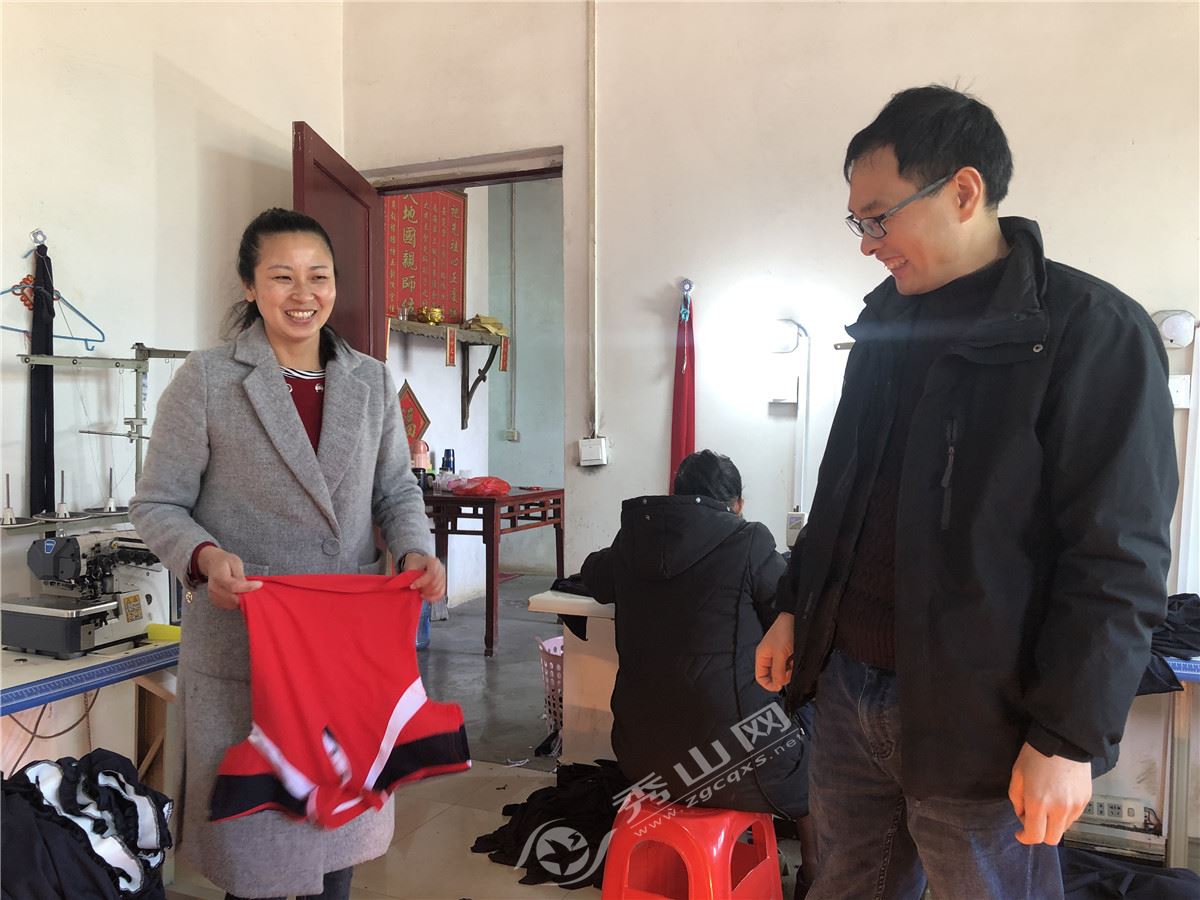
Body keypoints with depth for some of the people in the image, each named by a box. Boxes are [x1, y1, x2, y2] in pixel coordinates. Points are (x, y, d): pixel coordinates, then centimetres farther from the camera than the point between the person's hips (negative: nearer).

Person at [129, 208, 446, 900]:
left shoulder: (373, 382, 6)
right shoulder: (206, 381, -5)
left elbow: (397, 488, 11)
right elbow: (158, 505, -2)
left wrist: (416, 549, -8)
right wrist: (206, 556, -22)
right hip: (243, 638, -3)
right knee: (251, 809, 11)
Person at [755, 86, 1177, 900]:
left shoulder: (1093, 332, -12)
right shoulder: (887, 323, 10)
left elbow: (1118, 560, -15)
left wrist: (1069, 737, -16)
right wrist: (796, 608, 16)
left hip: (977, 721, -6)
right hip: (848, 686, 6)